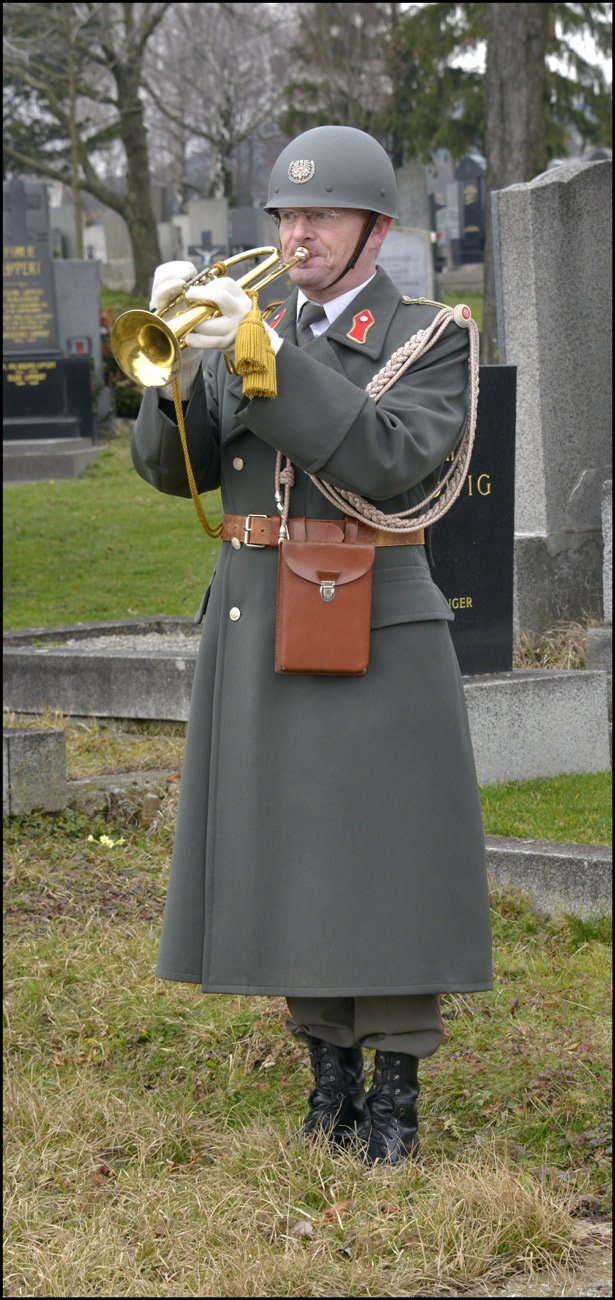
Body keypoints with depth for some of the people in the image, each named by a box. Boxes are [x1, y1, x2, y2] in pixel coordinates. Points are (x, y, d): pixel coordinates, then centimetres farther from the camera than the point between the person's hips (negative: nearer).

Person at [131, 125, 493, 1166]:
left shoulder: (430, 341, -1)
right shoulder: (247, 325, 13)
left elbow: (386, 461, -19)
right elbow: (172, 467, 4)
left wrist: (266, 357, -24)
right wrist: (178, 355, -13)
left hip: (372, 635, -5)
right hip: (254, 627, 5)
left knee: (381, 855, -3)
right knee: (287, 852, 8)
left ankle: (396, 1087, 5)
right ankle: (329, 1071, 19)